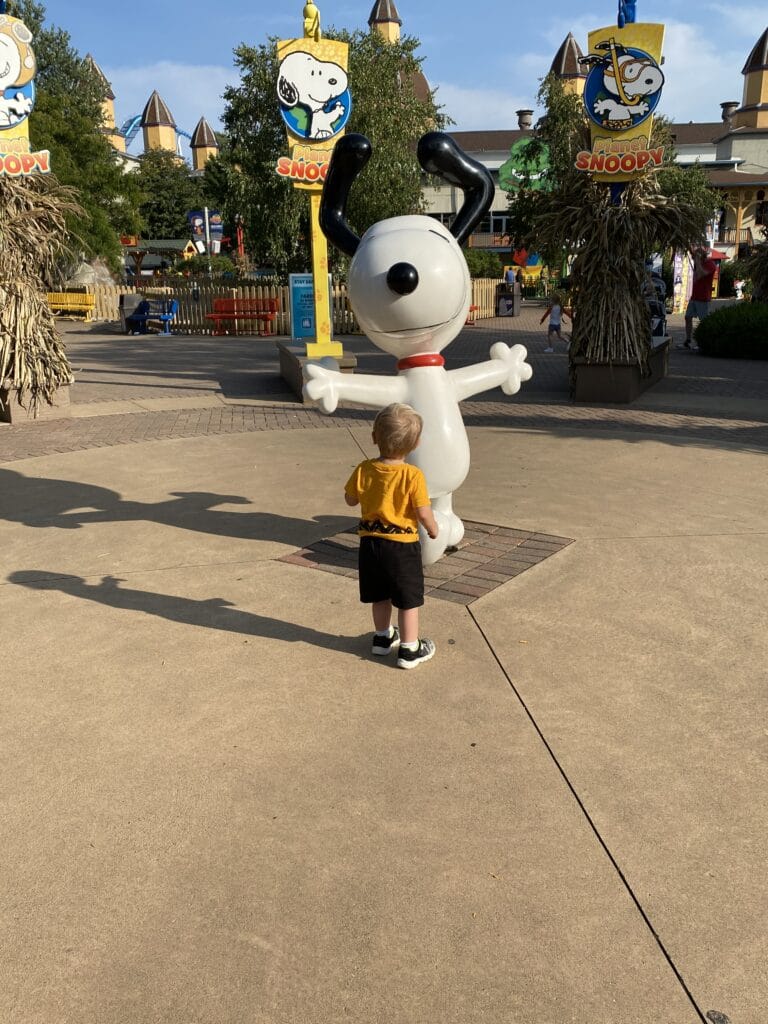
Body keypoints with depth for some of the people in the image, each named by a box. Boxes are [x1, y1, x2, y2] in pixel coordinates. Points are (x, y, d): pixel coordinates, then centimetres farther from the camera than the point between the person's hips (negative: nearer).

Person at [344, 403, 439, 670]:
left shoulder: (364, 470, -8)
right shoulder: (413, 475, -19)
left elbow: (351, 500, 5)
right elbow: (423, 513, -17)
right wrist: (433, 529, 3)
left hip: (371, 543, 4)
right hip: (402, 546, -4)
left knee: (380, 596, 22)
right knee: (408, 599, 11)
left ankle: (383, 637, 39)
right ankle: (409, 649, 19)